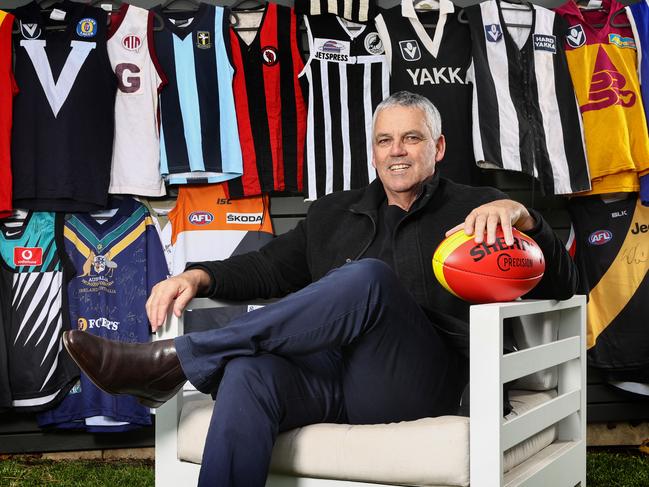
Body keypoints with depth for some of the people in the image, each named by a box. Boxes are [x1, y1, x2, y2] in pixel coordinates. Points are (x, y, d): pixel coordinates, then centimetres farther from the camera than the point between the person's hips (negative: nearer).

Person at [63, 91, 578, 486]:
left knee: (368, 276, -33)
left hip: (416, 383, -3)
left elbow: (559, 285, 4)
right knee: (248, 374, -31)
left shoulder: (474, 209, 13)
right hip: (327, 370, 4)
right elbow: (272, 267, 22)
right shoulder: (335, 213, 26)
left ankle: (173, 360, -27)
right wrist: (200, 276, 2)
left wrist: (518, 213, -16)